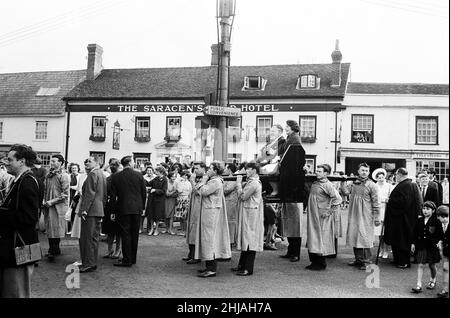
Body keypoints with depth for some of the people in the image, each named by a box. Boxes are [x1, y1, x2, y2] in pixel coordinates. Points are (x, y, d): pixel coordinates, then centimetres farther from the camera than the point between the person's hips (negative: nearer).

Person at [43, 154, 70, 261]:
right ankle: (53, 250, 19)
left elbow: (65, 194, -12)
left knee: (56, 228, -4)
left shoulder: (63, 176, -8)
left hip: (58, 206, -7)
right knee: (49, 228, 10)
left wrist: (52, 201, -15)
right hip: (48, 206, 7)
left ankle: (54, 251, 2)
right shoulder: (49, 175, 13)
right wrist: (44, 200, 7)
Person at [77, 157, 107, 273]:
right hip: (99, 210, 10)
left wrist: (84, 209, -18)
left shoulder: (92, 174, -12)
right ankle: (92, 262, 20)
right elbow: (104, 195, 21)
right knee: (94, 237, 13)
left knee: (87, 237, -5)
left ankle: (88, 264, -3)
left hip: (90, 211, -10)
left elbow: (90, 193, -18)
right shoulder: (102, 175, 17)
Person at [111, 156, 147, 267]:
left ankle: (127, 260, 2)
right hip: (137, 209, 2)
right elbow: (144, 193, 3)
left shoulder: (116, 177, -4)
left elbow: (113, 195, -2)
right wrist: (142, 207, 15)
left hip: (123, 209, -2)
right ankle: (133, 258, 20)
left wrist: (113, 211, 5)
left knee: (125, 234, 2)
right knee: (134, 234, 11)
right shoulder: (139, 175, -1)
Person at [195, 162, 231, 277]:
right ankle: (210, 266, 20)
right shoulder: (212, 181, 17)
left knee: (210, 238, -8)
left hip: (211, 212, -11)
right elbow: (197, 188, 16)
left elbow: (203, 191, -21)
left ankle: (212, 269, -5)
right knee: (208, 238, 13)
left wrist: (204, 180, -10)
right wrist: (204, 180, 9)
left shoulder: (215, 182, -15)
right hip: (208, 211, 11)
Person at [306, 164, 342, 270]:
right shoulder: (314, 184, 12)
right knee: (312, 240, 12)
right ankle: (314, 262, 21)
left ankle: (321, 264, 9)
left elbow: (338, 199, -19)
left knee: (321, 240, -1)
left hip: (322, 218, -8)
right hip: (312, 216, 8)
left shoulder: (328, 185, -13)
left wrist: (329, 212, -17)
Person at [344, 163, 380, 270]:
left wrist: (377, 218, -7)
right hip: (354, 215, 6)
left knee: (364, 237, -7)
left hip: (366, 216, -6)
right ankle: (358, 259, 20)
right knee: (354, 236, 9)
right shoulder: (354, 183, 10)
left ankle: (365, 261, 1)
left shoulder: (371, 185, -5)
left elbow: (375, 203, -6)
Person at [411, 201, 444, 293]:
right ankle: (419, 286, -4)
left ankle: (433, 281, 38)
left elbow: (441, 235, -4)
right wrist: (413, 243, 7)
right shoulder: (419, 220, 4)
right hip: (421, 245, 2)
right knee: (420, 265, -3)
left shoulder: (436, 222, -7)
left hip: (432, 246, -2)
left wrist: (438, 243, -15)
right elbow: (415, 233, 10)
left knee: (432, 265, 12)